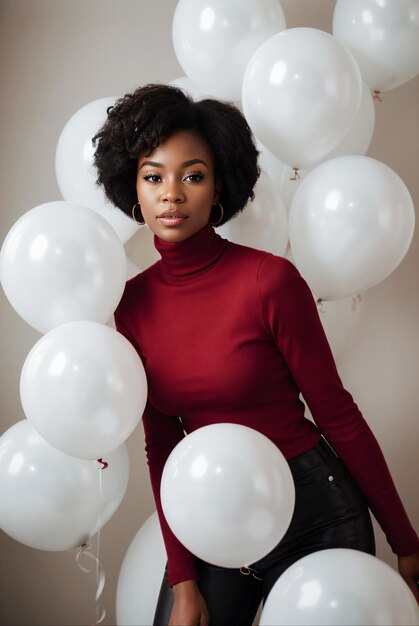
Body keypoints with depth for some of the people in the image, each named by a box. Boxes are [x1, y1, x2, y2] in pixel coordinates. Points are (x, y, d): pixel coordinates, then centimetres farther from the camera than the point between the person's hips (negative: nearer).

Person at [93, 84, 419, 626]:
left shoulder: (269, 280, -16)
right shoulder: (133, 302, -2)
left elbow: (337, 414, -10)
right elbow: (161, 443, 2)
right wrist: (181, 580, 0)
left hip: (313, 512, -3)